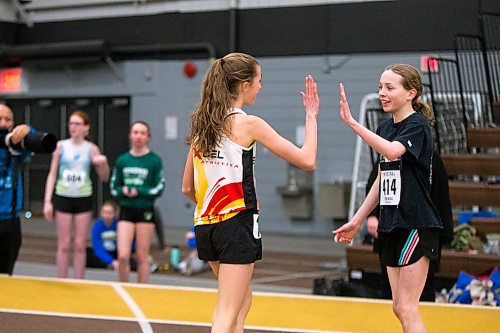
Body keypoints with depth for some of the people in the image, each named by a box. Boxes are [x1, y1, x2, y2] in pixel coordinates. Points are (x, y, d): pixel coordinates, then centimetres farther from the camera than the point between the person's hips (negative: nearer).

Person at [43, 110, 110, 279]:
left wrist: (103, 162, -14)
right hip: (63, 196, 0)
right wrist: (47, 201, -3)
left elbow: (104, 178, 7)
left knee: (80, 245, 3)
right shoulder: (61, 145, 1)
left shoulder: (91, 148, 2)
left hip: (84, 198, 0)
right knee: (64, 245, 1)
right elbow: (52, 174, 3)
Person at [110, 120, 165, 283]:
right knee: (123, 256, -8)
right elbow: (114, 187, 12)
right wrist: (123, 191, -9)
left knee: (142, 257, 2)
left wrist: (138, 192, -15)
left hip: (145, 212, -2)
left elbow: (159, 189, -4)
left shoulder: (154, 160, -2)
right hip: (126, 210, 2)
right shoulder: (122, 160, 8)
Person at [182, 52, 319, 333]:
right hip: (238, 225, -7)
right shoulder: (249, 124, -11)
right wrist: (311, 115, 0)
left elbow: (187, 188, 14)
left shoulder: (203, 124, 8)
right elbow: (307, 160, -11)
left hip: (205, 225, 7)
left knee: (242, 299, 25)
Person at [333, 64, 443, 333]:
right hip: (392, 226, 8)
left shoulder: (417, 126, -11)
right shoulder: (385, 128, 12)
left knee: (407, 309, -8)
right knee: (399, 308, 10)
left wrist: (352, 123, -37)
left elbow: (392, 151, -33)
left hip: (416, 224, -8)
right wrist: (357, 221, 18)